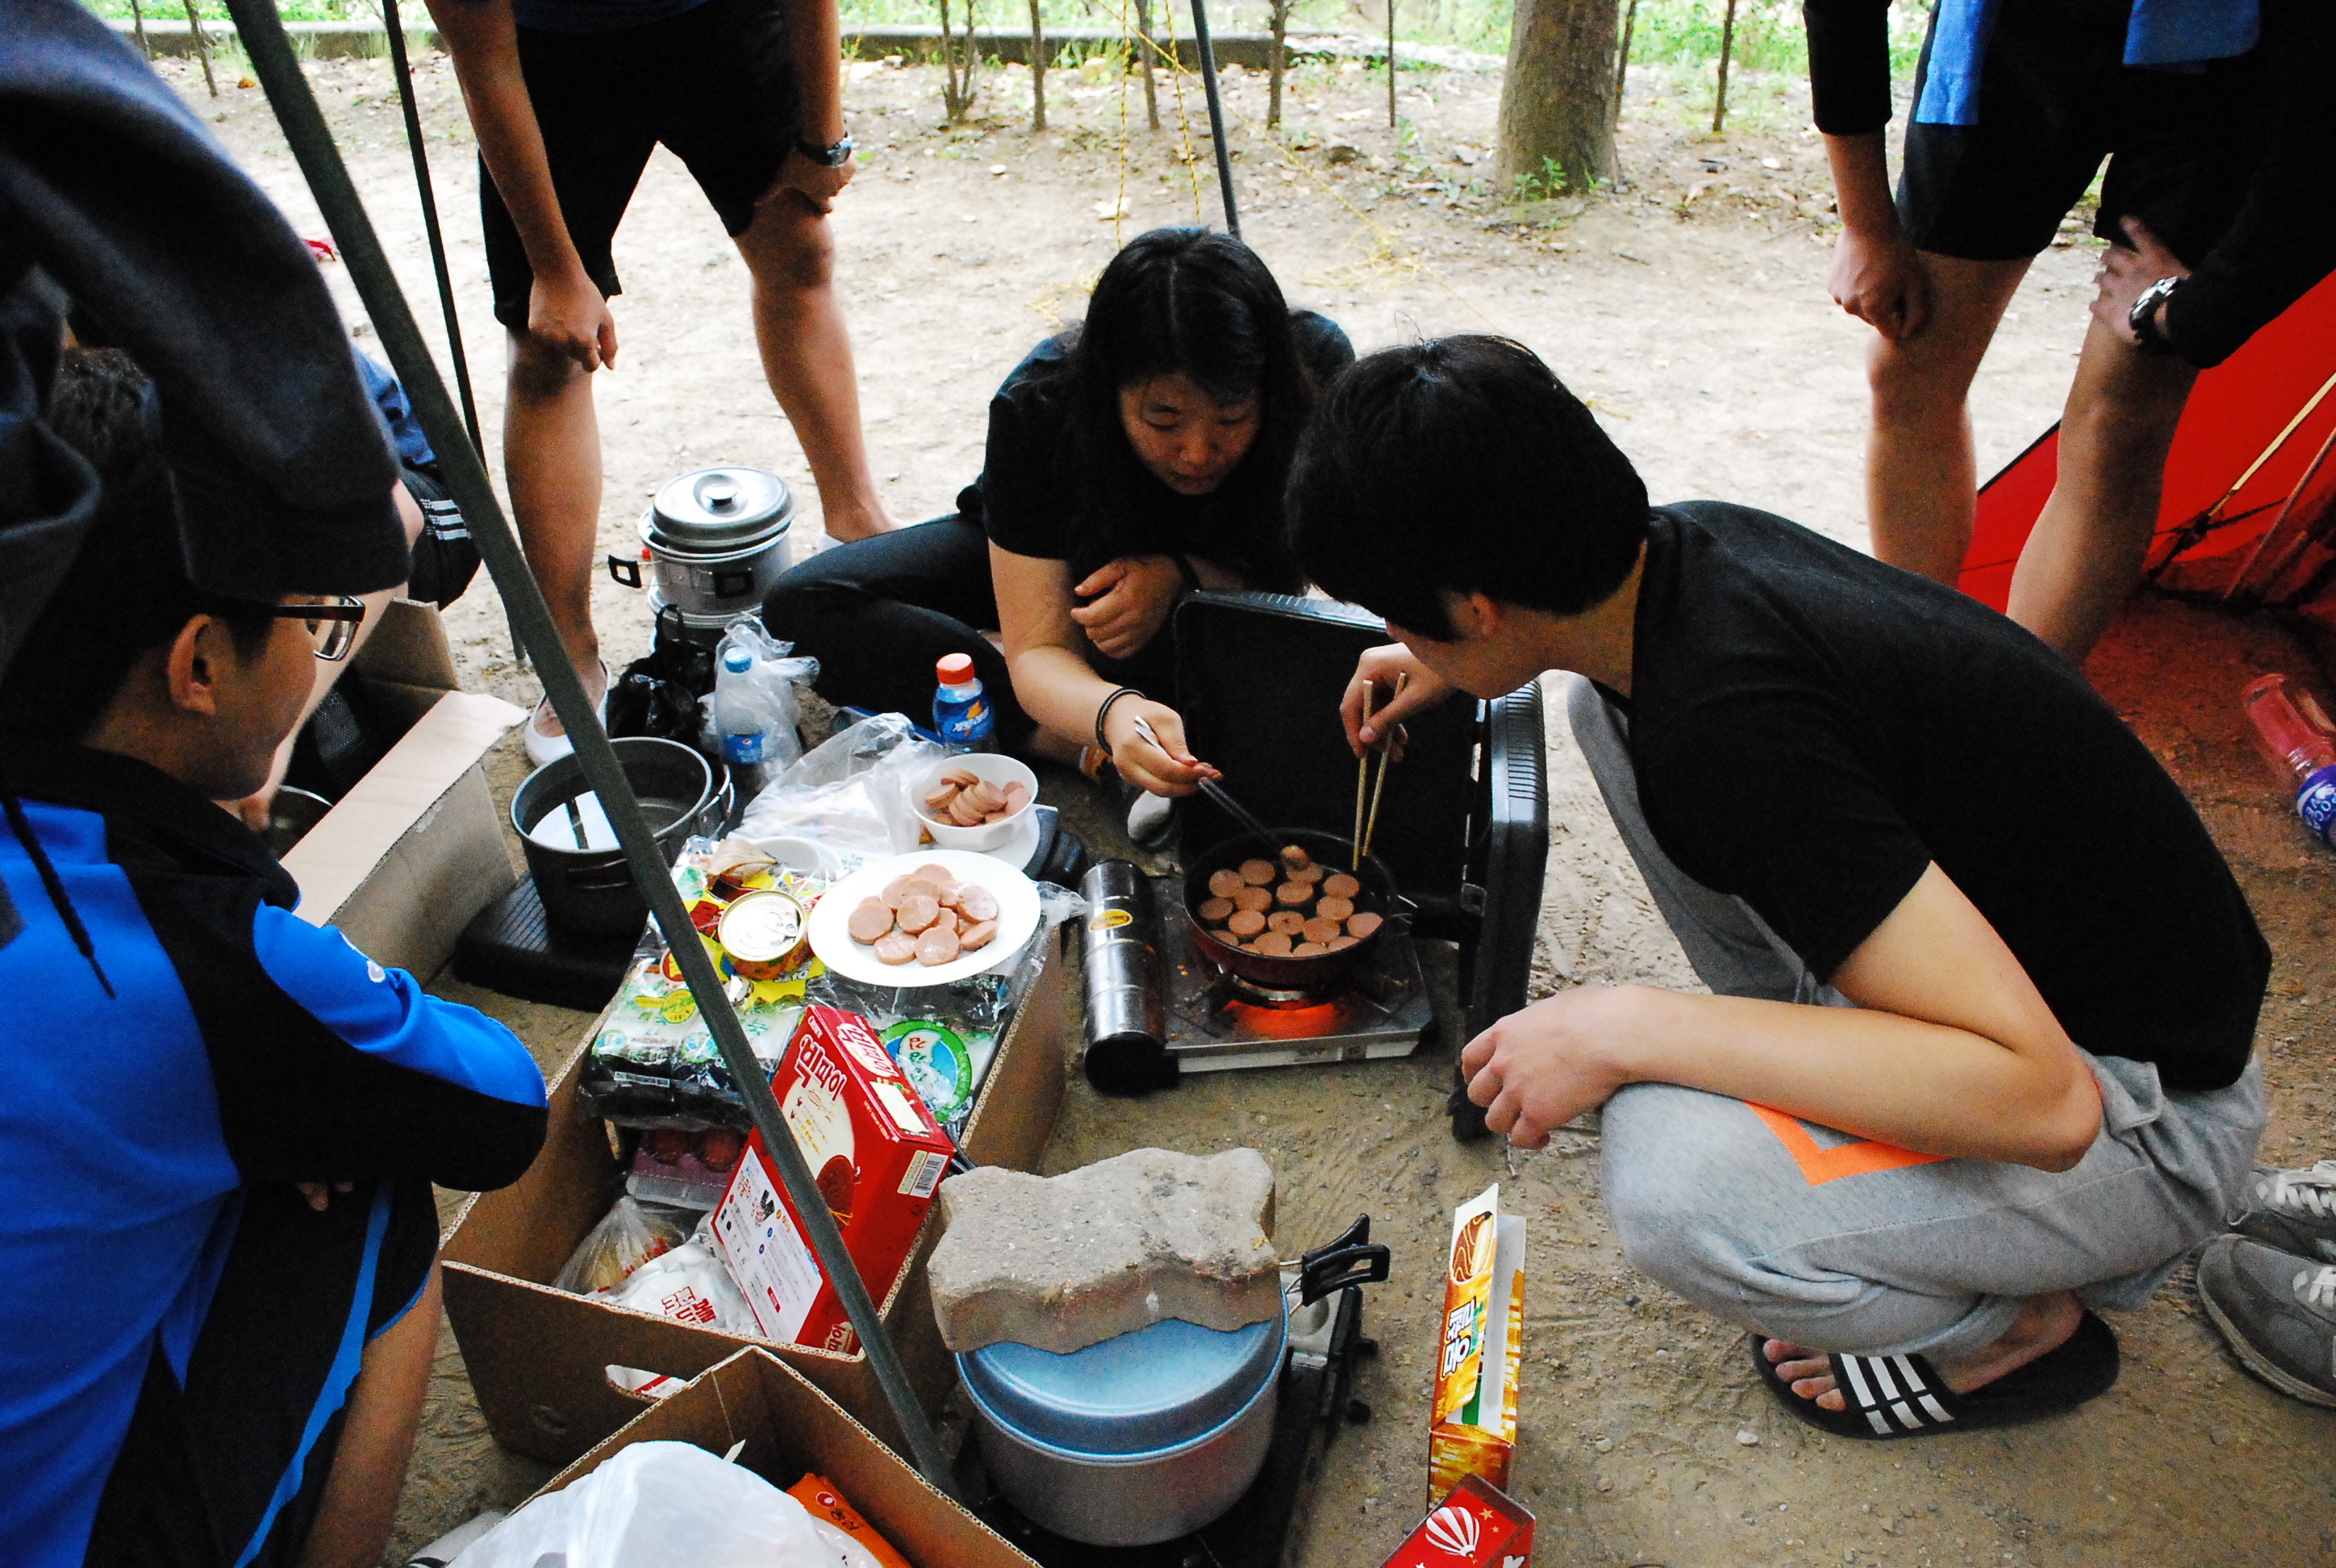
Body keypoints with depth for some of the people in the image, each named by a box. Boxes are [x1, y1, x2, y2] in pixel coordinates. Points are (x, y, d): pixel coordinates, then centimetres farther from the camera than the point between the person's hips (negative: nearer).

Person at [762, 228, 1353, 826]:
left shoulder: (1316, 368, -33)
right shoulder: (1036, 406, -36)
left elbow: (1294, 575, -20)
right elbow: (1040, 650, -35)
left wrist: (1178, 575, -40)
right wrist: (1113, 713, -58)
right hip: (1036, 553, 1)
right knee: (806, 603, -21)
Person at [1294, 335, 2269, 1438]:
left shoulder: (1732, 729, -36)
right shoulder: (1685, 543, -8)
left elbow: (2039, 1096, -36)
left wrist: (1625, 1029, -32)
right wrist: (1451, 664, 23)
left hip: (2141, 1121, -8)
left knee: (1672, 1172, -34)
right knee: (1606, 707, 4)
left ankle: (2018, 1323, -1)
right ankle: (1817, 1057, 15)